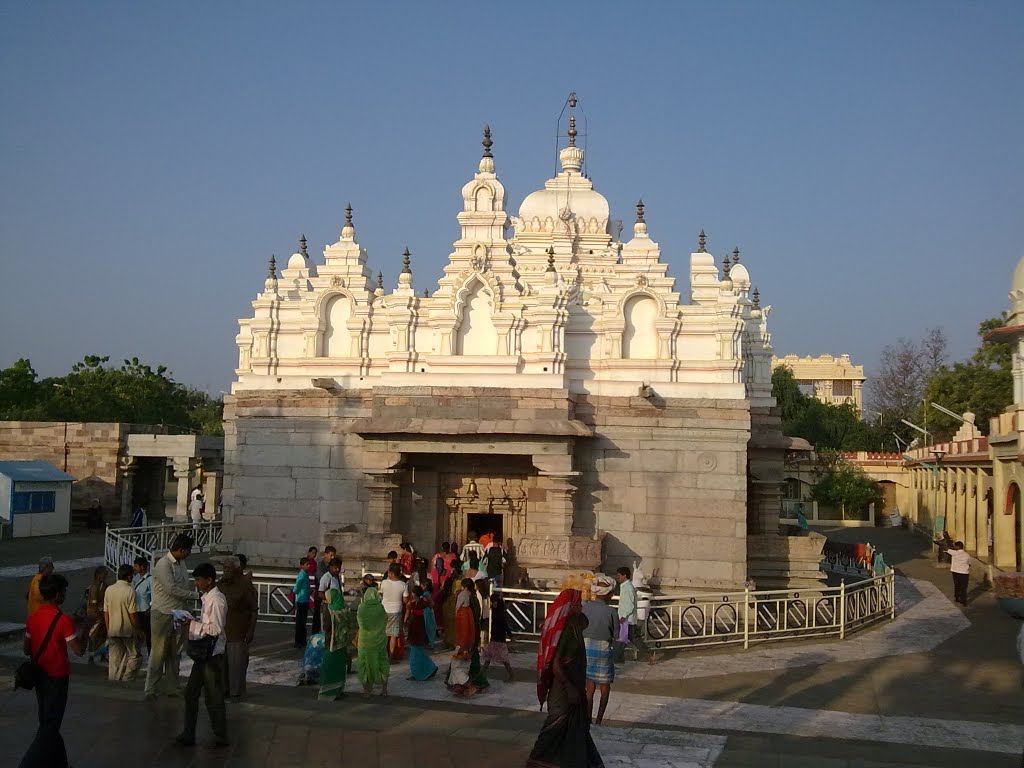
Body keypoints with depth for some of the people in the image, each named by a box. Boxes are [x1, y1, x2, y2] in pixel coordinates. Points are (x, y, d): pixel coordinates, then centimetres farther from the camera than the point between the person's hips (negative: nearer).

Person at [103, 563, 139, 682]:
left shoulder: (108, 590, 2)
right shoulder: (129, 591, -15)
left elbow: (105, 613, 6)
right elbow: (132, 614, -15)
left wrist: (108, 630, 15)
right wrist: (137, 629, -5)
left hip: (112, 630, 5)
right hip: (127, 630, -5)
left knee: (114, 659, 10)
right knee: (134, 655, 8)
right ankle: (127, 680, 0)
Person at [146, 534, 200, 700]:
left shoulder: (181, 563, 9)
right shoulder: (163, 565, -18)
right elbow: (172, 589, -22)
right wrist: (196, 595, -17)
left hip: (178, 613, 8)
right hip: (162, 613, -8)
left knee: (175, 653, 11)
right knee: (158, 653, -2)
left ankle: (170, 687, 19)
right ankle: (151, 689, 5)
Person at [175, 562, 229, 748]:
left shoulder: (216, 600, -18)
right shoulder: (207, 598, 10)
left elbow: (216, 628, -23)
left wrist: (194, 624, -18)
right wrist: (195, 620, 4)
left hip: (212, 655, -9)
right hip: (203, 654, 9)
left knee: (213, 698, 1)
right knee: (191, 693, 14)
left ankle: (221, 738, 13)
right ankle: (188, 734, 23)